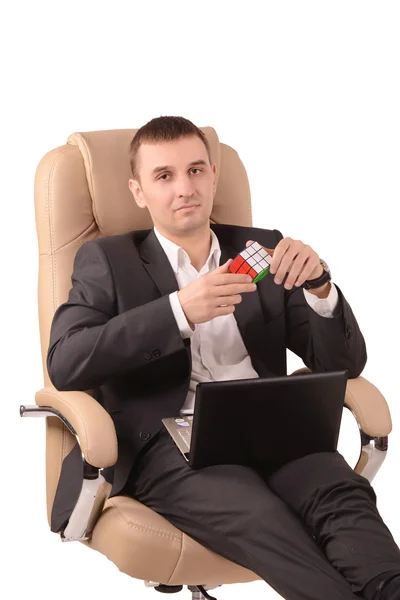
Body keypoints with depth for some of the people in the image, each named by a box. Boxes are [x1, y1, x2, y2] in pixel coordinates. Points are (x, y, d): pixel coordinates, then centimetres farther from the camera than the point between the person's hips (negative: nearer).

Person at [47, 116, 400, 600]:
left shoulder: (263, 250, 20)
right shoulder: (107, 261, 14)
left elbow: (343, 362, 14)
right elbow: (64, 364, -5)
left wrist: (319, 285, -7)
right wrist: (180, 311, -15)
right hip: (169, 441, -2)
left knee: (342, 493, -32)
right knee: (259, 515, -36)